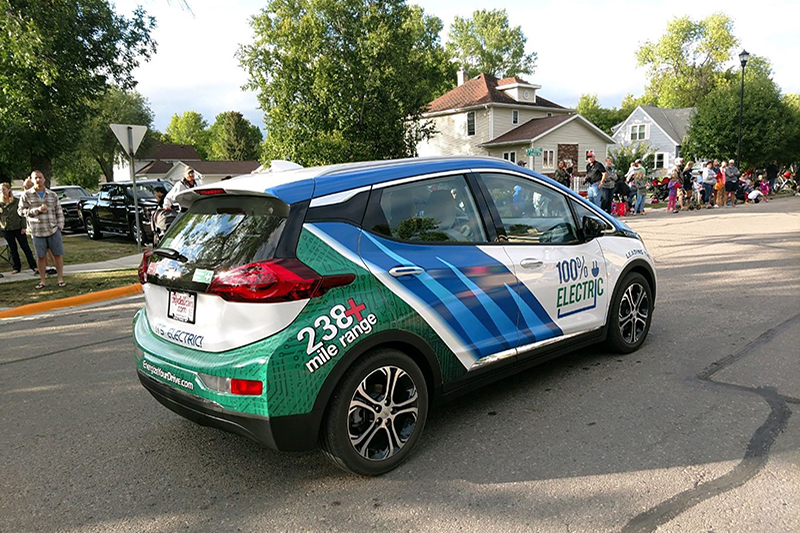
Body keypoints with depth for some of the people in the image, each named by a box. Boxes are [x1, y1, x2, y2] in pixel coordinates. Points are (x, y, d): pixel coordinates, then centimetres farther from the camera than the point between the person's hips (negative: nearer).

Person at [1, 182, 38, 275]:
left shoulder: (17, 201, -3)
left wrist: (24, 226, -7)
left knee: (25, 247, -1)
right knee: (13, 249, 10)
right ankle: (16, 267, 18)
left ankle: (33, 266, 2)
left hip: (18, 228, -3)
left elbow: (22, 214, -2)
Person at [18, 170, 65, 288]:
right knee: (40, 256, 5)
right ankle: (42, 281, 16)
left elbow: (59, 212, 9)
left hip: (53, 230, 1)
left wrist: (60, 226, 0)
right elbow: (21, 211, 2)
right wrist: (37, 210, -11)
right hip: (37, 231, -1)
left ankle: (60, 279, 9)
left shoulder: (52, 195, 7)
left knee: (57, 254, 1)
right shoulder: (27, 195, 2)